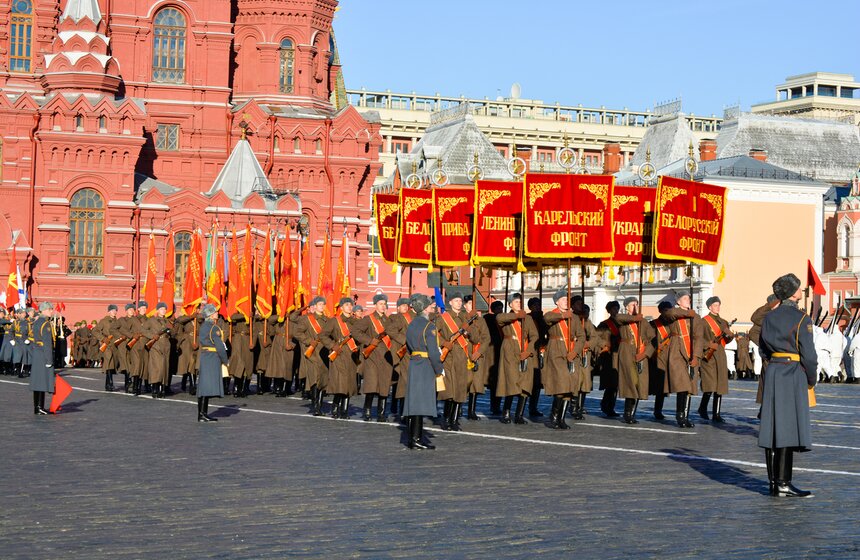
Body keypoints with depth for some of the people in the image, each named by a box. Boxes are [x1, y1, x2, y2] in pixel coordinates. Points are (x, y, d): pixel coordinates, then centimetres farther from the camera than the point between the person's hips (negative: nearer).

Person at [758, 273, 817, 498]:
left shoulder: (769, 317, 9)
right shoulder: (801, 319, -11)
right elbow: (808, 354, -12)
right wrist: (811, 380, 1)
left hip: (772, 372, 7)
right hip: (793, 374, -7)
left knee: (772, 428, 8)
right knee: (789, 429, -6)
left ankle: (773, 482, 13)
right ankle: (783, 484, -9)